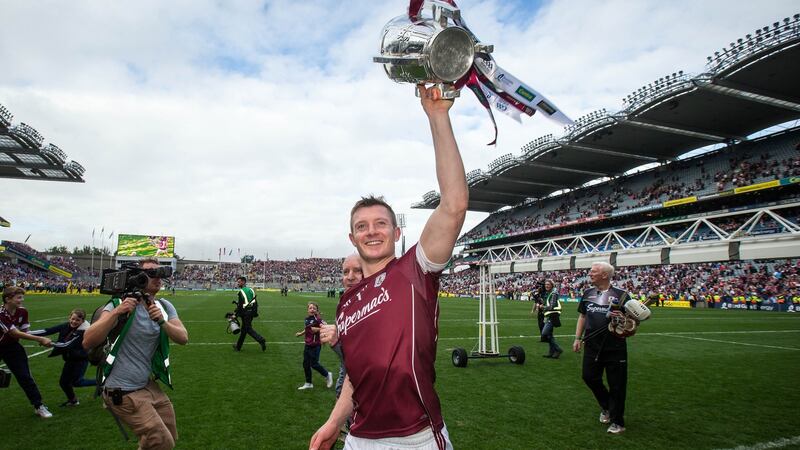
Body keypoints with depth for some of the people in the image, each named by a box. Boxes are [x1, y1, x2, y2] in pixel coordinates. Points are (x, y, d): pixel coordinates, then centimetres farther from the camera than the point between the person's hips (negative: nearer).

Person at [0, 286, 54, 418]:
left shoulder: (22, 312, -9)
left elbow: (24, 331, -1)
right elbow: (16, 333, -30)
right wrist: (40, 339, -35)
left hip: (12, 346, 3)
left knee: (25, 376, -2)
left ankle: (38, 406, 2)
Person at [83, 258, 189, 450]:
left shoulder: (164, 307, 4)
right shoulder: (121, 303, -12)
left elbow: (183, 338, -7)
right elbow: (87, 342, -21)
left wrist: (162, 321, -23)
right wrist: (117, 312, -32)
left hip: (148, 386, 7)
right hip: (124, 393, -7)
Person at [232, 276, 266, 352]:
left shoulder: (240, 292, -12)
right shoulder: (251, 290, 11)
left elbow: (240, 305, -14)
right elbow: (255, 302, 12)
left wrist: (236, 314, -6)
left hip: (245, 312, -8)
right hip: (252, 311, 8)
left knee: (248, 329, -3)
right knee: (244, 329, 16)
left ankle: (261, 340, -16)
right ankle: (238, 346, 26)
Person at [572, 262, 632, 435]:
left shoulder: (620, 294, -7)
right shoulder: (588, 293, 8)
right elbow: (582, 316, 16)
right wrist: (578, 338, 12)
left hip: (615, 347, -5)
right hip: (592, 346, 5)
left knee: (616, 384, 4)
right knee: (589, 377, 8)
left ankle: (617, 422, 20)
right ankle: (606, 406, 36)